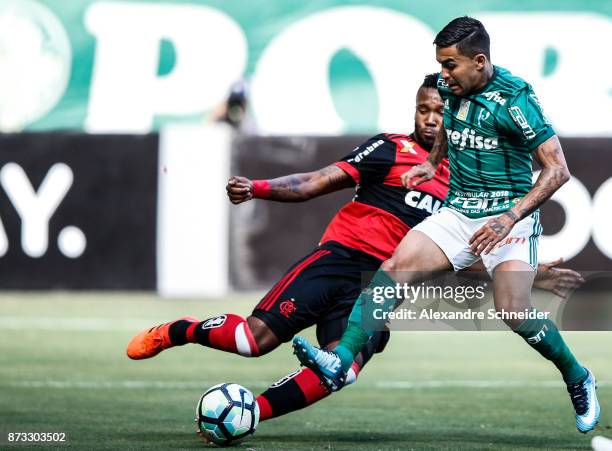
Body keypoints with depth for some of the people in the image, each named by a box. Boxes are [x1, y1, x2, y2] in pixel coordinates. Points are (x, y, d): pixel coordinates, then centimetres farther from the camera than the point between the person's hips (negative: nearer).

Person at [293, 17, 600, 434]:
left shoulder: (513, 98, -17)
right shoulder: (452, 87, 4)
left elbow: (557, 170, -19)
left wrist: (510, 218, -26)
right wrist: (432, 163, 17)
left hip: (508, 216, -6)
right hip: (458, 212, 6)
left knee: (514, 314, -20)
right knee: (394, 267, -14)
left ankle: (578, 379, 6)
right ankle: (341, 361, -23)